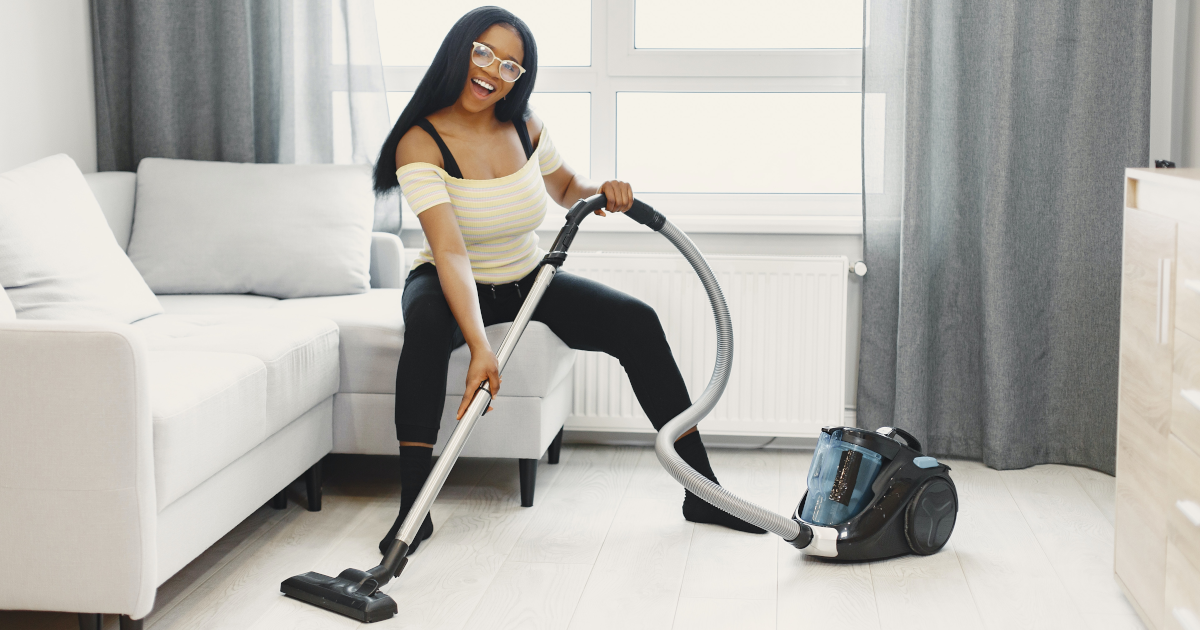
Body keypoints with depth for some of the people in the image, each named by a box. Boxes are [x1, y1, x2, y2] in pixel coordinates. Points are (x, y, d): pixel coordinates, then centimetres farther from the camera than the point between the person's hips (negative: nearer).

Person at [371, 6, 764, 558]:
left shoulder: (524, 128, -7)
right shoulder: (421, 144, -23)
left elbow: (565, 187, 14)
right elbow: (451, 253, -35)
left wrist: (601, 191, -11)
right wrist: (479, 348, -47)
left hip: (526, 281, 5)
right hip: (451, 286, -4)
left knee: (637, 322, -14)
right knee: (427, 323, -40)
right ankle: (413, 507, -32)